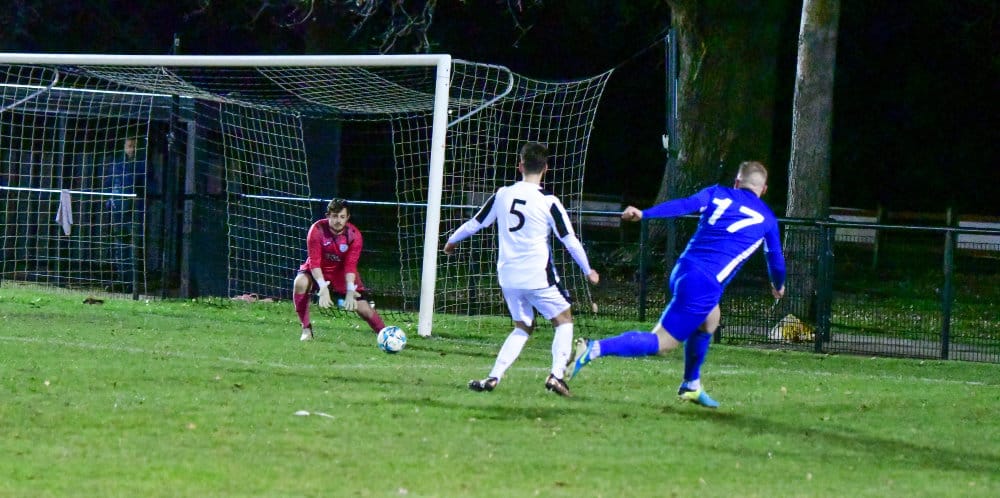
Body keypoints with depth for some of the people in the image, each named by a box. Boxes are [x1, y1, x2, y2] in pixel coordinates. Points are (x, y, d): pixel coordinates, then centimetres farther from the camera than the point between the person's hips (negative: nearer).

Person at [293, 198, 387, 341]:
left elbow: (350, 265, -21)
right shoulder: (317, 230, -24)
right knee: (300, 283, -32)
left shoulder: (354, 235, -18)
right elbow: (314, 262, -26)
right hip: (318, 271, -1)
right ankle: (306, 329, -17)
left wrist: (350, 292, -34)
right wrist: (323, 288, -38)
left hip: (341, 273, 1)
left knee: (361, 306, -12)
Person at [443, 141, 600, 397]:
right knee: (564, 321, 10)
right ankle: (557, 374, -9)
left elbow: (475, 223, 14)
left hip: (508, 277, 5)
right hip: (538, 277, -5)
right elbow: (570, 240, -5)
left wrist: (452, 240, 33)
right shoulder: (549, 202, -9)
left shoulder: (502, 195, 3)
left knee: (522, 327, 19)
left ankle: (494, 377, 4)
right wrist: (588, 271, 9)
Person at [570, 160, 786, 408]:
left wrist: (643, 214, -12)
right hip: (705, 284, -6)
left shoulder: (717, 194, 14)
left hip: (682, 270, 6)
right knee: (660, 343, -4)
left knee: (710, 318, 32)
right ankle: (595, 349, -22)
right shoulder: (766, 218, 10)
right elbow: (775, 259, 21)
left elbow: (685, 205, -4)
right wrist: (778, 286, 42)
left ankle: (691, 385, 38)